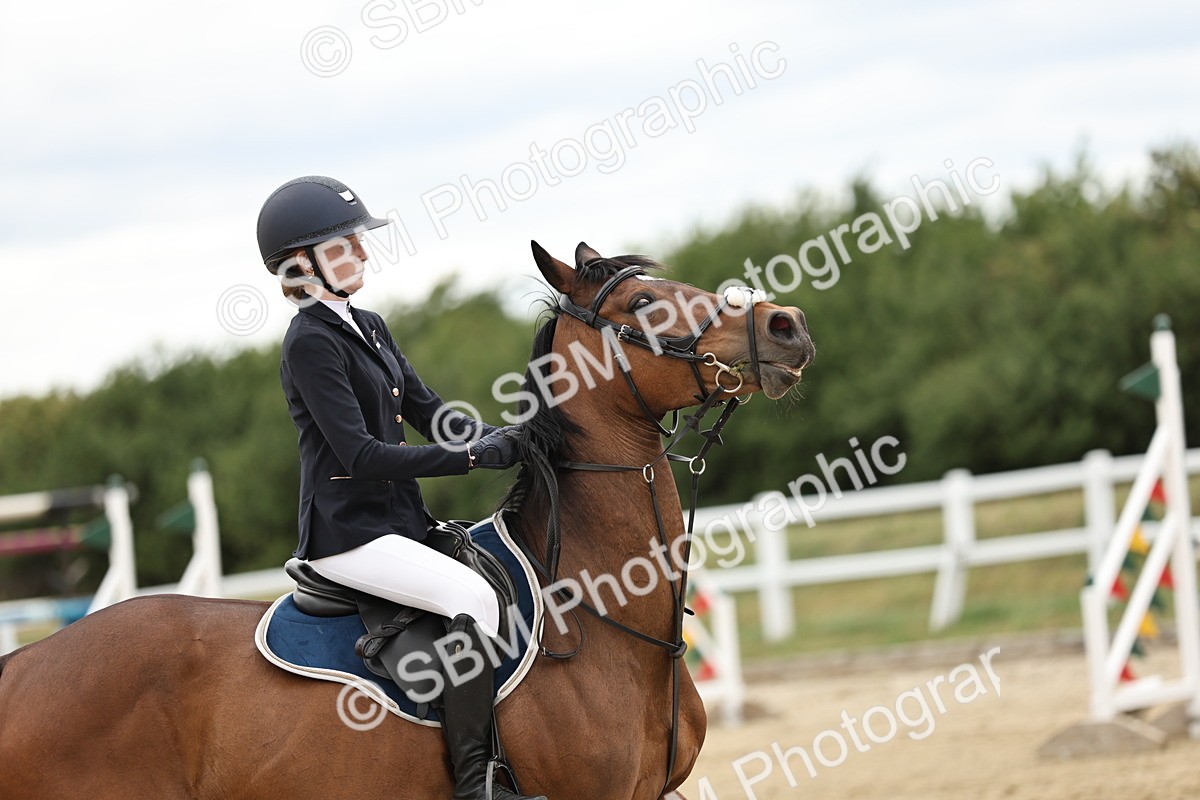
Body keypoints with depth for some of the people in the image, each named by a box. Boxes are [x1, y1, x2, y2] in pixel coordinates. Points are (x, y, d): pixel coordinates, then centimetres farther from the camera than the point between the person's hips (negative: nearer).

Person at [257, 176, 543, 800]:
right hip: (348, 532, -10)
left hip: (398, 521, 10)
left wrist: (507, 439, -1)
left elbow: (427, 413, 17)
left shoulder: (368, 329, 16)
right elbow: (361, 455, -21)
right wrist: (476, 456, -22)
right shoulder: (310, 343, -13)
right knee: (474, 596, -27)